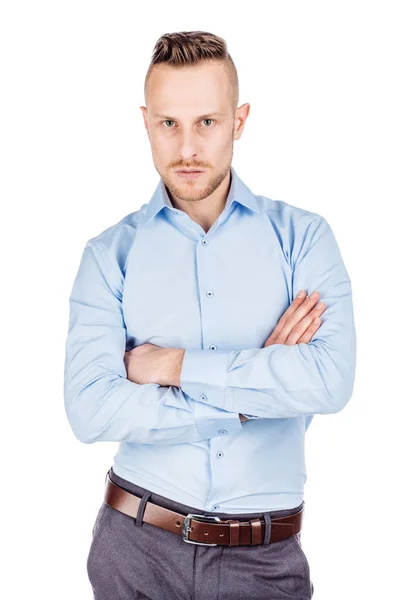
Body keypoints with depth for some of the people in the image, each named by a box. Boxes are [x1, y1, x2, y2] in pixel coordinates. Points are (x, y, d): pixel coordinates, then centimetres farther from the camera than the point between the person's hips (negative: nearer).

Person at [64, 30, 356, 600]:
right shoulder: (111, 253, -3)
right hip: (137, 544, 0)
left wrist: (174, 365, -15)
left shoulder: (303, 236, -3)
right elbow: (90, 411, -15)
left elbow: (331, 379, -18)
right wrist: (256, 388, -14)